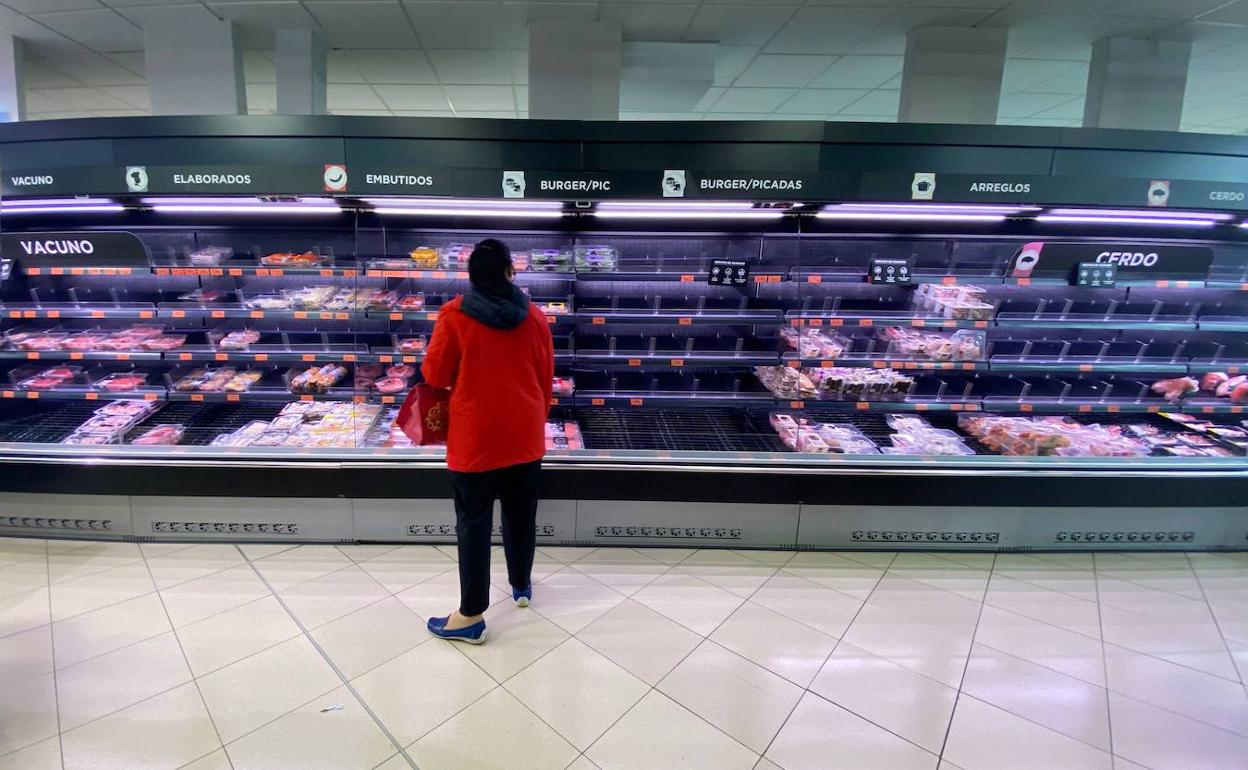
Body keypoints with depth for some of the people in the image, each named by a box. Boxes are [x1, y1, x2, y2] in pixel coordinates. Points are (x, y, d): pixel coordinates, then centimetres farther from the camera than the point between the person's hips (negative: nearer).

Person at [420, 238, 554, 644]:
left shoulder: (455, 314, -10)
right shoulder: (534, 316, -1)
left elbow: (435, 375, -5)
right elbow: (546, 377, 6)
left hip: (476, 436, -3)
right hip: (524, 434, 4)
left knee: (474, 522, 7)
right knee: (520, 513, 19)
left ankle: (471, 616, 17)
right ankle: (522, 586, 38)